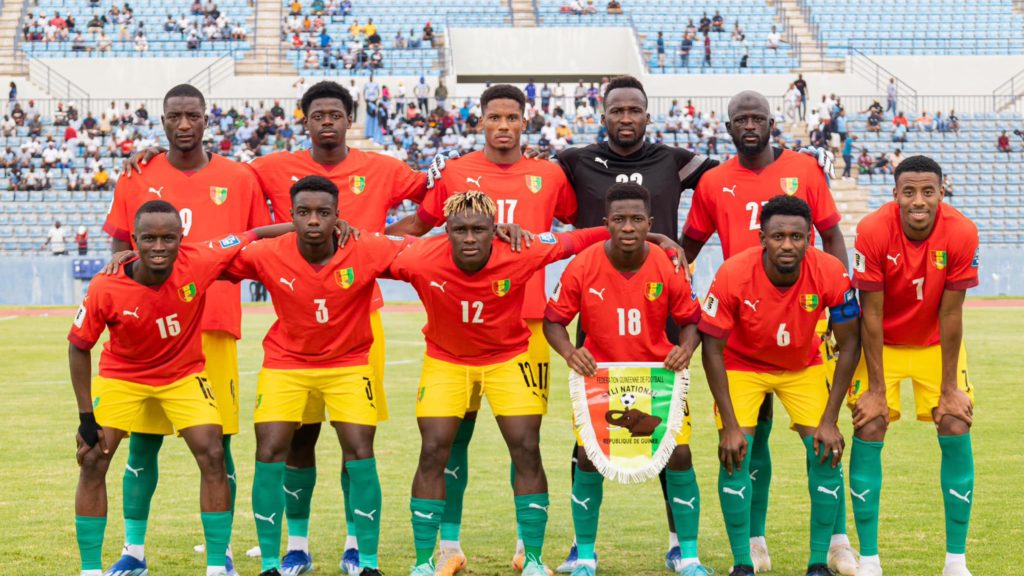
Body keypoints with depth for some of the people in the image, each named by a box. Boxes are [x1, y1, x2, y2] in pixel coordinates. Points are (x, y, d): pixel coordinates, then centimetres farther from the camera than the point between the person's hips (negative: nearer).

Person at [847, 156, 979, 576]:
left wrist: (949, 388, -14)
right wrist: (875, 389, -17)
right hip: (882, 343, -1)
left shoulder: (961, 234, -23)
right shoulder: (872, 231, -26)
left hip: (937, 343, 1)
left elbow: (950, 314, -17)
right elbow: (871, 314, -19)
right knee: (868, 432, -9)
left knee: (956, 433, -7)